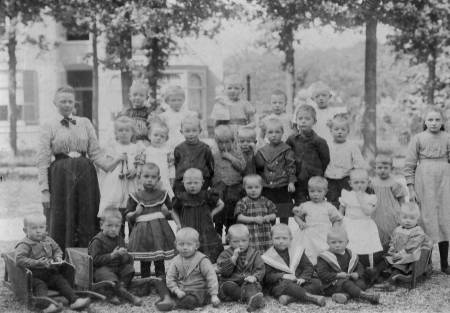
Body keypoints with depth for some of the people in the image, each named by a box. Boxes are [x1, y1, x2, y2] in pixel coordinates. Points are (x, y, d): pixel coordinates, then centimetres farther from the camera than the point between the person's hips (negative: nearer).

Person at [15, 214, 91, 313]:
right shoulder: (24, 245, -9)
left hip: (50, 273, 6)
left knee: (61, 280, -13)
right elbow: (19, 260, -24)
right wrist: (39, 263, -30)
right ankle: (47, 305, -54)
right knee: (40, 285, -31)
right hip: (35, 276, -6)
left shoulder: (48, 240, 13)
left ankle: (74, 300, -23)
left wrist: (58, 257, 4)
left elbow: (57, 249, 29)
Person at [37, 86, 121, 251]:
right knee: (61, 224, -2)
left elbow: (95, 153, 9)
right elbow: (42, 160, 0)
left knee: (87, 223, 2)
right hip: (60, 176, -2)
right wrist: (44, 190, -7)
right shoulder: (49, 127, 5)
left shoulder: (85, 123, 12)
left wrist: (110, 164, -10)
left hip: (85, 175, 2)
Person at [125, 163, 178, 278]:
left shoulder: (163, 195, 7)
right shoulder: (135, 196, 3)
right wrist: (136, 213, -13)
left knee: (160, 262, 3)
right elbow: (128, 216, 6)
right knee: (144, 263, 6)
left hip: (159, 233, 1)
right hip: (142, 232, 0)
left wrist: (167, 212, -4)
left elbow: (171, 212, 18)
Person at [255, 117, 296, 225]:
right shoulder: (263, 151, 9)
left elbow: (291, 166, -5)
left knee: (284, 215, 2)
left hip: (283, 187, -3)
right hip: (267, 187, 3)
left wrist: (291, 181, -11)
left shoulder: (286, 150, -2)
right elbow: (258, 167, 16)